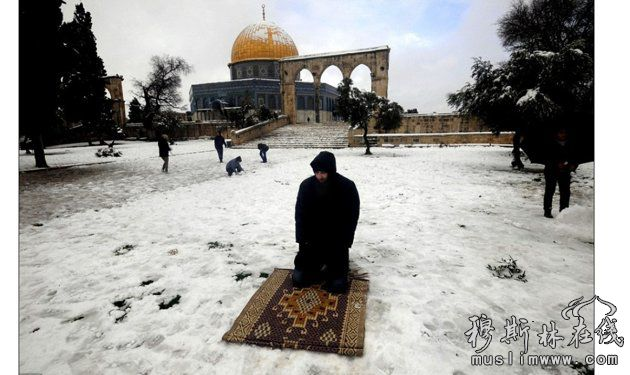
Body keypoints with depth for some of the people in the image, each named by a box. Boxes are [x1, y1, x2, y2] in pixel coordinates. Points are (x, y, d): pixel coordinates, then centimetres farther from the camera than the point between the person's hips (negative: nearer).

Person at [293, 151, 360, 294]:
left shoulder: (347, 187, -17)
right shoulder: (306, 185, -12)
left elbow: (352, 217, -10)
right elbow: (300, 214, -4)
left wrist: (344, 242, -14)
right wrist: (302, 239, -10)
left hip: (337, 238, -2)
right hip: (313, 237, 2)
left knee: (337, 285, -6)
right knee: (299, 279, 6)